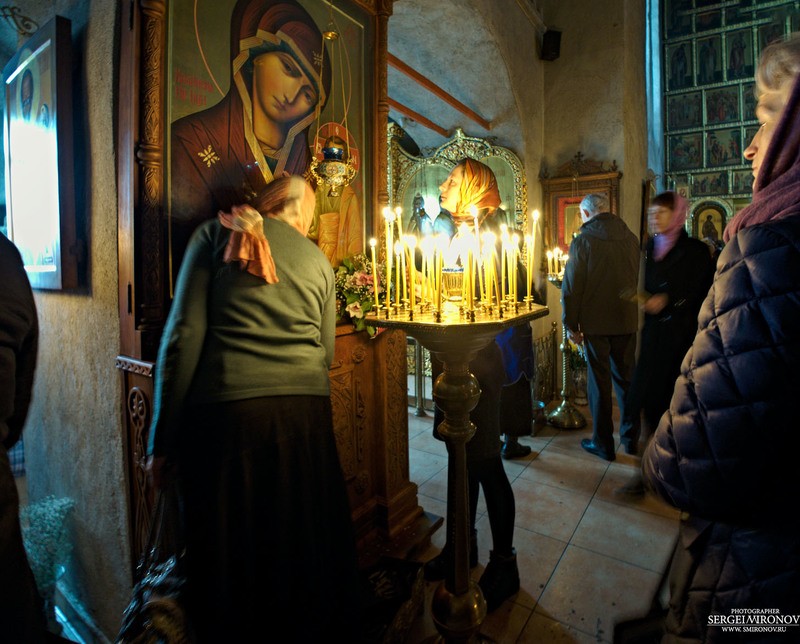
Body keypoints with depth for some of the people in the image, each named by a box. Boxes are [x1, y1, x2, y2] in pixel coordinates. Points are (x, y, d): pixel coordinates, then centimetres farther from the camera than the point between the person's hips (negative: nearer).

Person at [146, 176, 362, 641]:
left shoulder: (217, 235, 6)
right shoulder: (318, 259, 13)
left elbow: (185, 335, -3)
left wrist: (163, 441, 1)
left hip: (228, 411, -2)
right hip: (306, 414, 3)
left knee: (229, 550, 14)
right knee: (305, 546, 18)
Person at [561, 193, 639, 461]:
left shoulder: (583, 240, -10)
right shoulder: (631, 238, 6)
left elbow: (571, 285, -12)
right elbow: (637, 279, 13)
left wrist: (571, 324, -5)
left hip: (596, 322, -5)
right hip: (627, 321, 5)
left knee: (599, 381, 5)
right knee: (625, 378, 16)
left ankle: (603, 442, 14)